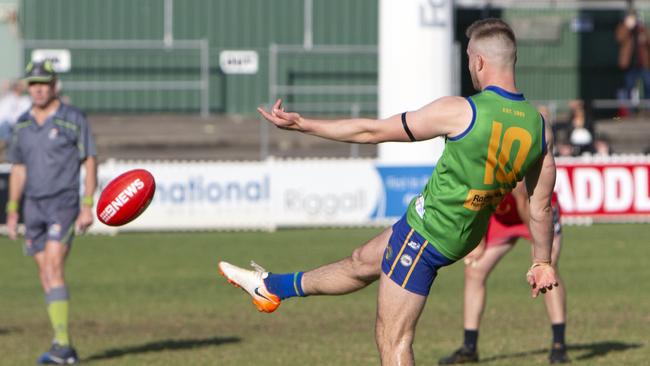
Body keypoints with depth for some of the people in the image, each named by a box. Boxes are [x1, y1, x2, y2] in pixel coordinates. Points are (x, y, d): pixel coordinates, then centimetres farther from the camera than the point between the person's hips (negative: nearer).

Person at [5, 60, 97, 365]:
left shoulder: (73, 120, -5)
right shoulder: (23, 124, 10)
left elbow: (90, 163, -4)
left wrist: (88, 206, -11)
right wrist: (12, 212, 13)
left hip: (64, 204, -6)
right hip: (34, 206, 6)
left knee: (53, 270, -19)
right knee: (46, 277, 5)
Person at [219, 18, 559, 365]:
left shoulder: (459, 112, -23)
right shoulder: (539, 126, -7)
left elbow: (374, 131, -13)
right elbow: (541, 207, 2)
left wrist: (301, 124, -2)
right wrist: (542, 261, 19)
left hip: (426, 232, -8)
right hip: (463, 239, 8)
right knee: (361, 262, 29)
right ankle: (271, 287, 52)